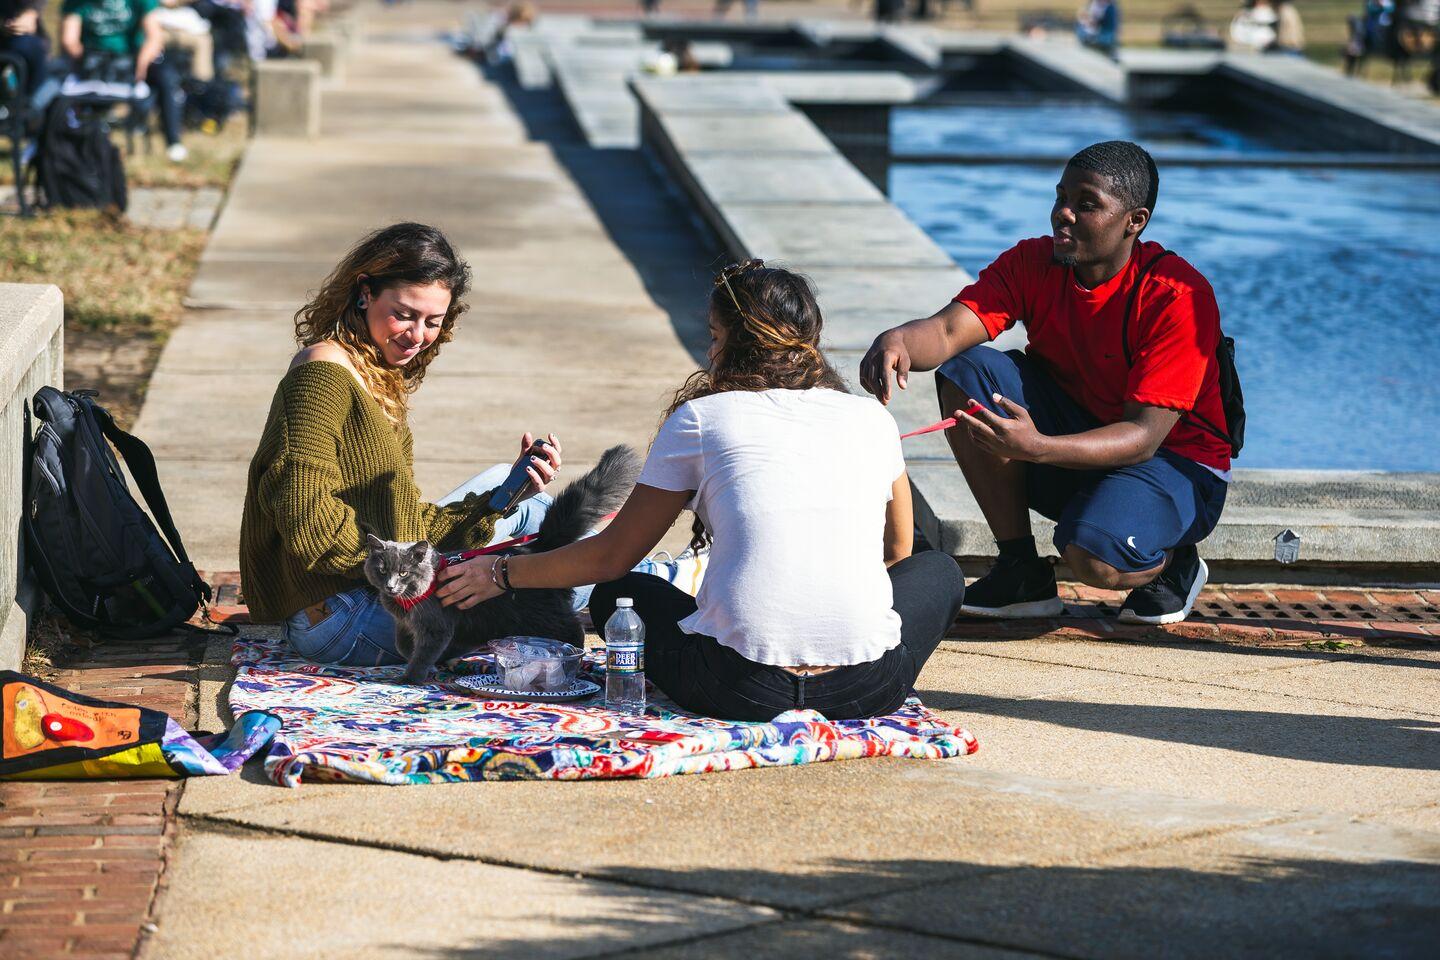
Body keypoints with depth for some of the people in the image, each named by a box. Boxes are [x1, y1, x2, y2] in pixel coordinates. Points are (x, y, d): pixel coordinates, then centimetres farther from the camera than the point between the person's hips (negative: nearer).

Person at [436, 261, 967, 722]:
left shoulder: (701, 418, 8)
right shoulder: (872, 418, 14)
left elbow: (612, 555, 15)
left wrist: (501, 574, 30)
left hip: (741, 687, -2)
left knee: (617, 594, 28)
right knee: (938, 569, 33)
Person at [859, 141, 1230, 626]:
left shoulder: (1178, 295, -22)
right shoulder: (1033, 263, -6)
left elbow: (1144, 436, -29)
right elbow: (947, 330, -21)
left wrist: (1037, 447, -45)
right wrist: (898, 341, -46)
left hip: (1177, 461, -6)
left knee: (1094, 556, -37)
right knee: (966, 372, -18)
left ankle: (1170, 564, 4)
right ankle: (1021, 571, -9)